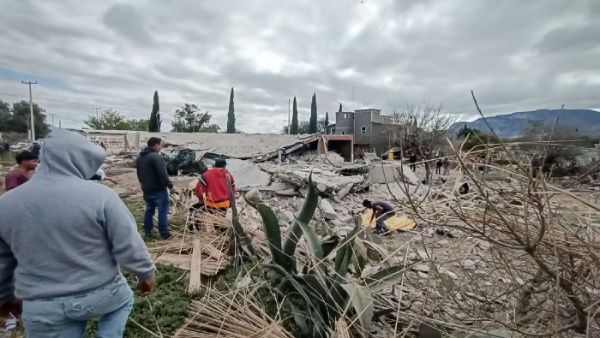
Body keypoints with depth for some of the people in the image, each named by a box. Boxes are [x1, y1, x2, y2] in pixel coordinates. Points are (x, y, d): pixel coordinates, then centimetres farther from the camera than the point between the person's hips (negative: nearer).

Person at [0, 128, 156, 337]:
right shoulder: (100, 195, -21)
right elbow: (129, 246, -16)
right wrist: (146, 273, 0)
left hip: (41, 307, 3)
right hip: (100, 293, -3)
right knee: (124, 299, 31)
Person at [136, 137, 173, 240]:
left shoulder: (140, 157, 11)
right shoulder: (155, 157, -20)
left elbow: (139, 174, 20)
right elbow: (162, 174, -23)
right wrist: (169, 184, -13)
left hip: (146, 189, 9)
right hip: (158, 189, -9)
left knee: (149, 210, 17)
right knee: (163, 211, 0)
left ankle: (147, 232, 23)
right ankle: (164, 233, 4)